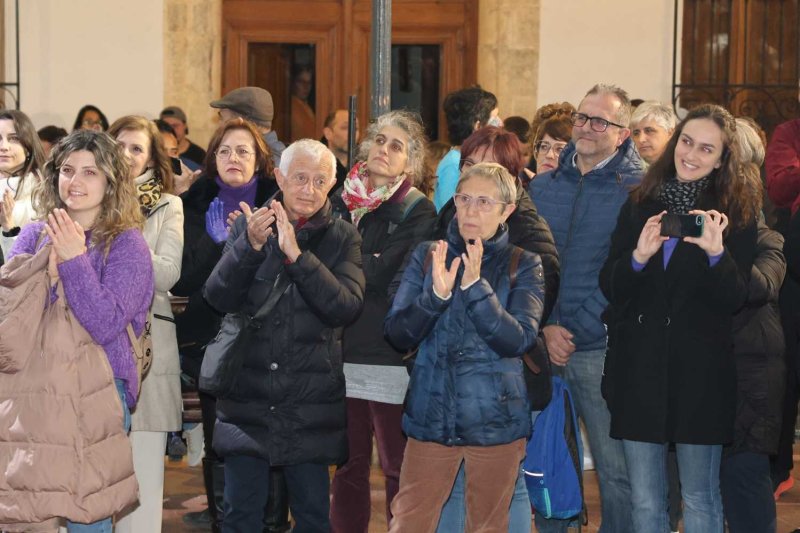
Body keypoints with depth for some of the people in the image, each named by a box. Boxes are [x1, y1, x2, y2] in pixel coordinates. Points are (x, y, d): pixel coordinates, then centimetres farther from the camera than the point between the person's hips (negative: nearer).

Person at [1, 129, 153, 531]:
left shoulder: (126, 244, -2)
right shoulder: (34, 235, 11)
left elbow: (105, 325, -14)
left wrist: (74, 260, -20)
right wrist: (44, 270, -13)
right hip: (33, 385, 4)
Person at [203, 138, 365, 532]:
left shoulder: (342, 238, 2)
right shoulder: (248, 226, 5)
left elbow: (347, 307, -13)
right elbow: (217, 297, -5)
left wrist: (297, 254, -22)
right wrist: (251, 245, -21)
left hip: (311, 403, -1)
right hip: (246, 396, 1)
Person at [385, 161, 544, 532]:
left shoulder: (523, 265, -1)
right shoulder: (428, 256, 4)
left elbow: (518, 340, -14)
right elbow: (397, 334, -3)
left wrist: (476, 285, -24)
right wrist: (436, 294, -20)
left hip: (495, 419, -1)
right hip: (431, 415, 1)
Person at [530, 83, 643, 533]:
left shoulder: (638, 188, -4)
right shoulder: (544, 186, 10)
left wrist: (577, 328, -13)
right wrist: (545, 326, -7)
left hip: (601, 349, -4)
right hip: (545, 345, 4)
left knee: (617, 470, -1)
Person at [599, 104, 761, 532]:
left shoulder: (736, 212, 0)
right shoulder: (641, 204, 7)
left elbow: (734, 299, -7)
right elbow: (610, 286, 3)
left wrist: (716, 252, -25)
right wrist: (638, 256, -16)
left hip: (699, 371, -2)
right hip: (637, 368, 3)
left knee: (699, 498, 3)